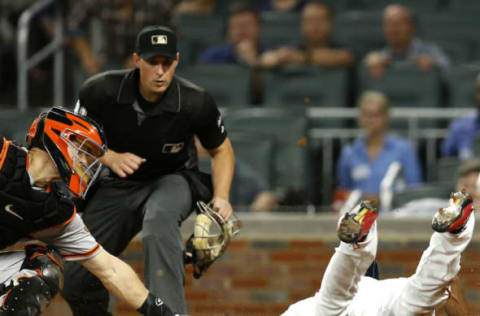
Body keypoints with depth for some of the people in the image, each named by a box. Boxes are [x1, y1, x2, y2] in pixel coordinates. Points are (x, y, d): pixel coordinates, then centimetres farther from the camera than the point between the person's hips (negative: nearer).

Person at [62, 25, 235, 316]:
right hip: (120, 185, 2)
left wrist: (221, 198, -16)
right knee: (75, 282, -5)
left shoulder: (196, 103, -19)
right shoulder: (101, 91, -19)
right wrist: (111, 158, -22)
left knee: (159, 219, -41)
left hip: (174, 181, -2)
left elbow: (222, 150, -1)